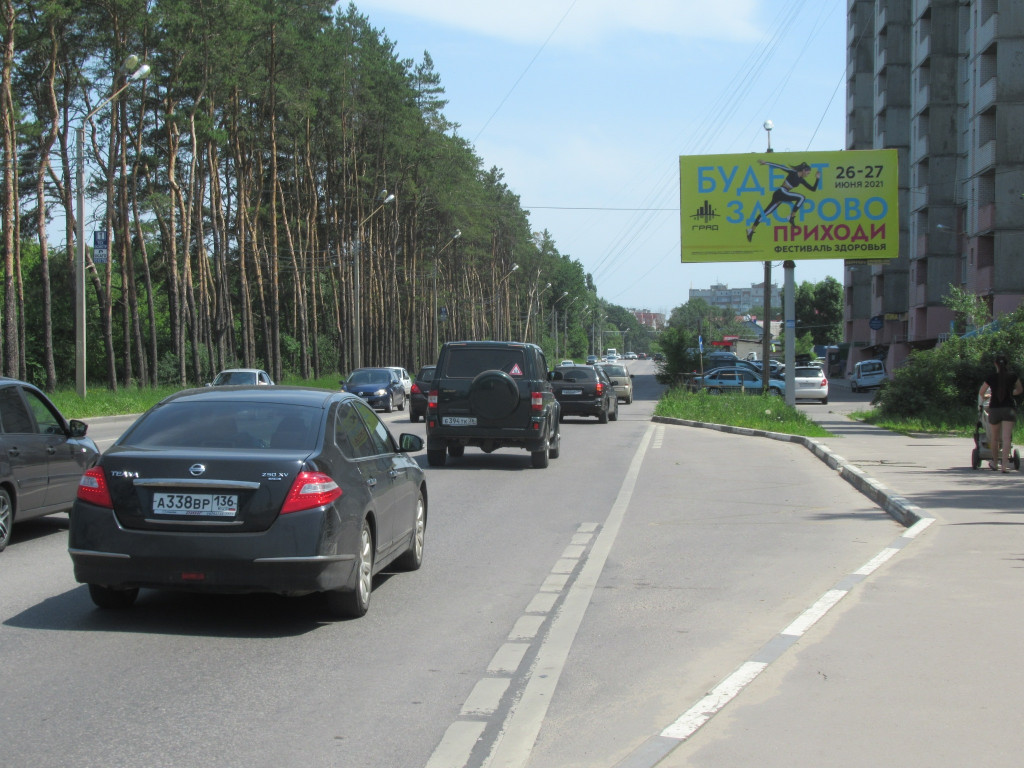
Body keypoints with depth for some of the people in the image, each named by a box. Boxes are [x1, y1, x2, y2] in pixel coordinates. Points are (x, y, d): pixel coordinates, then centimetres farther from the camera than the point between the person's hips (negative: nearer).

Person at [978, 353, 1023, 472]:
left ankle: (994, 463, 27)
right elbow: (1020, 389, 18)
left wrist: (984, 397, 34)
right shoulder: (1012, 376, 1)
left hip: (994, 409, 0)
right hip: (1009, 408, 0)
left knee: (994, 438, 15)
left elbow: (981, 393, 12)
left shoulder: (991, 377, -1)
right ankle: (1004, 463, -22)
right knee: (1006, 437, -9)